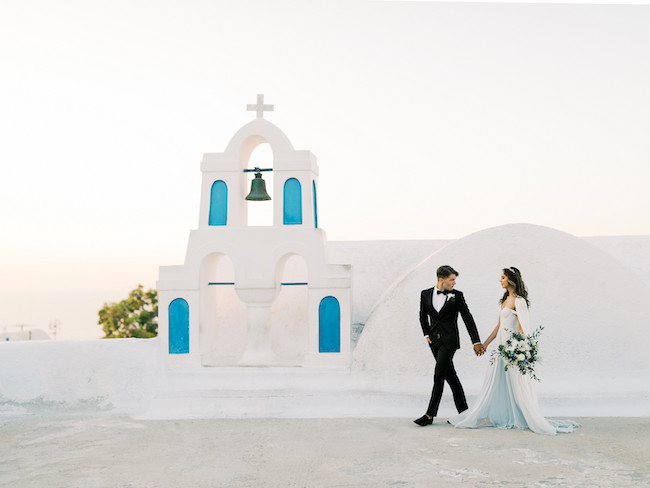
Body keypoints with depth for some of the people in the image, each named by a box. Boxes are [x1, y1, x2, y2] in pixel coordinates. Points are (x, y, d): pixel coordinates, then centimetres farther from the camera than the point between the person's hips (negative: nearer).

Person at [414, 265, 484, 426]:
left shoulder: (457, 296, -4)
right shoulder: (425, 294, 4)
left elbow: (468, 318, -2)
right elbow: (423, 316, 18)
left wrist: (476, 342, -3)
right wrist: (427, 334, 10)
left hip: (449, 340, -4)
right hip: (434, 340, 4)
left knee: (439, 376, -7)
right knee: (450, 375, 9)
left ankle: (430, 415, -4)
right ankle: (463, 411, 19)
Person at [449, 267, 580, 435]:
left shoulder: (519, 301, -13)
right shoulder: (506, 299, 13)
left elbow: (521, 329, -18)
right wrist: (485, 343, 18)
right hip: (501, 345, 9)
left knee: (517, 387, -3)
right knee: (495, 383, 11)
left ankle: (536, 422, 6)